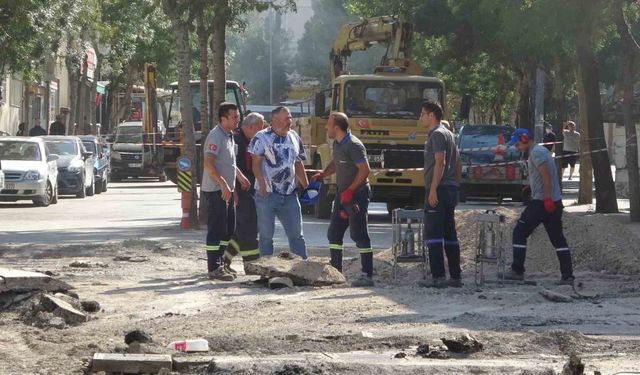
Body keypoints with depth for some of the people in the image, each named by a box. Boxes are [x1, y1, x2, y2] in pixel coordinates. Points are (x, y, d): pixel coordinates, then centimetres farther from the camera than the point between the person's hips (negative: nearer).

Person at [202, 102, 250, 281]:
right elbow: (208, 163, -25)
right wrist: (223, 184, -30)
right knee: (216, 230, -7)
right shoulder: (216, 136, -17)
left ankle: (220, 263, 22)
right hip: (216, 190, -10)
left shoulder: (229, 135, 15)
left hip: (227, 189, 10)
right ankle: (214, 268, -5)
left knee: (229, 229, 14)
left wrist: (241, 177, 27)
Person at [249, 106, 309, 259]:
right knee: (266, 235, 3)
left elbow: (298, 164, 19)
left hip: (289, 195, 5)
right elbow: (256, 163, -9)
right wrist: (262, 184, -19)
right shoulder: (262, 137, -6)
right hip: (267, 194, -5)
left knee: (296, 234, 7)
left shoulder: (294, 137, 11)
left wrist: (306, 186, 14)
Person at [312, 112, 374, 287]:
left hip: (357, 195, -10)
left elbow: (365, 169, -23)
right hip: (343, 194, 10)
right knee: (334, 233, 10)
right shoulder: (337, 144, 10)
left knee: (359, 235, -7)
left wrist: (350, 190, -22)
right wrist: (323, 174, 8)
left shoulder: (353, 145, -19)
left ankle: (368, 275, -4)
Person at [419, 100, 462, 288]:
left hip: (439, 190, -10)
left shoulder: (437, 134, -10)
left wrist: (433, 190, -22)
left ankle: (438, 277, -14)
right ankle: (456, 277, 12)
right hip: (450, 189, 10)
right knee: (449, 235, 11)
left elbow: (440, 162, -19)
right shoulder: (448, 134, 21)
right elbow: (457, 165, 23)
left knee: (433, 234, -10)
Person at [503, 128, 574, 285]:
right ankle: (568, 275, 1)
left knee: (519, 233, 1)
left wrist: (547, 199, -24)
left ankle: (517, 271, 1)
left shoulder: (536, 152, -11)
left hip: (541, 202, -10)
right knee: (558, 239, 7)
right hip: (555, 202, 10)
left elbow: (546, 176, -20)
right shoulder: (542, 151, 20)